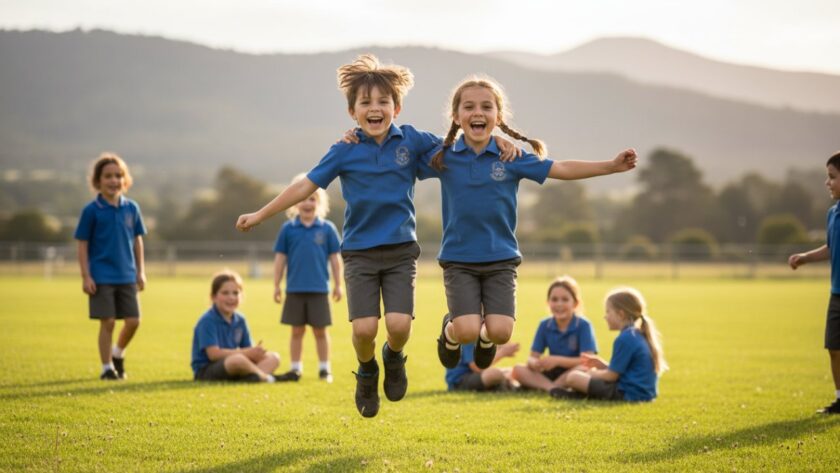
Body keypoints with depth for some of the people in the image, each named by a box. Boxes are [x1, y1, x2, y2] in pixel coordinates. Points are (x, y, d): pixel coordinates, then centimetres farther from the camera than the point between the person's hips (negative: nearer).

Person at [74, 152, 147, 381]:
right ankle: (107, 367, 11)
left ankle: (118, 354, 29)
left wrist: (140, 272, 9)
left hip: (127, 276, 4)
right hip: (101, 277, -4)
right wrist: (86, 276, -8)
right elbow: (83, 245, -4)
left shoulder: (131, 208, 4)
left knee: (133, 321, 2)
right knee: (107, 322, -3)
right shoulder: (91, 211, -6)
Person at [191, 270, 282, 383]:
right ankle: (266, 377, -16)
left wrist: (255, 352, -17)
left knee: (273, 357, -5)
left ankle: (250, 378, -34)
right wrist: (247, 352, -21)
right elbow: (213, 354, -22)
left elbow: (248, 349, 9)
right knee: (237, 360, -39)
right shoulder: (207, 321, -12)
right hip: (206, 371, -8)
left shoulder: (240, 320, 11)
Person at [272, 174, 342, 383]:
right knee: (297, 331, 8)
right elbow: (280, 258, 4)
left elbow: (335, 258, 3)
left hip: (319, 289, -1)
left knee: (320, 331, 6)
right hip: (295, 289, 1)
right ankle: (296, 369, 14)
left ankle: (324, 368, 15)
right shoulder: (288, 229, 1)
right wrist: (277, 285, 3)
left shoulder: (327, 228, -1)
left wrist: (338, 284, 3)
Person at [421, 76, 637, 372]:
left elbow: (562, 170, -3)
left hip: (501, 259, 1)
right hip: (458, 259, -1)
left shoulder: (512, 156, -3)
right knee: (467, 330, -16)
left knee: (500, 331, -13)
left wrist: (611, 166, -10)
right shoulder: (443, 158, -3)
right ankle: (450, 332, 22)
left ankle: (485, 337, 26)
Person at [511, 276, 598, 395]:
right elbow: (533, 357, -1)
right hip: (552, 374, 4)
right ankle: (552, 388, -36)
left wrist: (557, 360, -30)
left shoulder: (583, 325, -10)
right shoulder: (544, 325, 3)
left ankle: (542, 386, -27)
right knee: (518, 370, -17)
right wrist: (534, 363, -26)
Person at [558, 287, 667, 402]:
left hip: (628, 394, -11)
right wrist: (600, 364, 13)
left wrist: (591, 373, 4)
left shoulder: (624, 339, -16)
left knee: (573, 377, -17)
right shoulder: (638, 336, 15)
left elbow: (611, 376, -13)